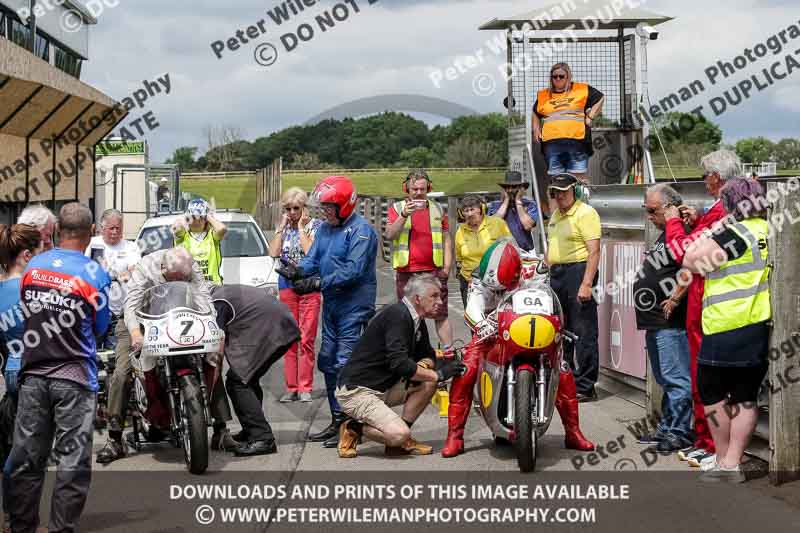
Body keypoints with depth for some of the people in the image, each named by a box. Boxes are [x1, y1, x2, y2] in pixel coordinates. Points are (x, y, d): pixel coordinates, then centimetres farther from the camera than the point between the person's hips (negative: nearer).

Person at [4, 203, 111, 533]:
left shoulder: (31, 267, 1)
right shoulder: (95, 274, -10)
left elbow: (24, 315, 12)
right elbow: (100, 327, 1)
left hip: (33, 374, 4)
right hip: (75, 376, -4)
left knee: (26, 458, 11)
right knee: (73, 462, 2)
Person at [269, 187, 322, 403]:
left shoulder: (316, 225, 0)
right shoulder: (284, 228, 12)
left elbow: (310, 251, -14)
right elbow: (273, 253, 0)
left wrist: (301, 227, -7)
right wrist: (282, 226, 0)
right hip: (287, 286, 4)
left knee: (306, 340, -5)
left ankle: (305, 388, -1)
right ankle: (291, 388, 9)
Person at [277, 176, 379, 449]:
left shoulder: (361, 231, -13)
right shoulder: (325, 229, 14)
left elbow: (353, 270, -22)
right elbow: (313, 259, 8)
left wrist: (318, 283, -26)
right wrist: (298, 270, -15)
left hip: (354, 306, -9)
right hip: (331, 304, 9)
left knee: (346, 365, -11)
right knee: (328, 362, 12)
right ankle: (337, 421, 22)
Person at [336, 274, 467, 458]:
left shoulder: (416, 321, 10)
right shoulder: (397, 315, -19)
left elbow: (428, 355, 18)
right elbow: (399, 363, -28)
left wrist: (422, 368, -7)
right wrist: (438, 374, -20)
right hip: (356, 391, -10)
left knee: (428, 382, -5)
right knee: (399, 434, -26)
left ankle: (400, 441, -1)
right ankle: (354, 429, -1)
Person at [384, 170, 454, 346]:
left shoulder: (437, 209, 12)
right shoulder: (397, 208, 5)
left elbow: (447, 240, 13)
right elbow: (389, 235, -8)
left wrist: (447, 266, 3)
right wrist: (404, 215, -20)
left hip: (434, 270, 1)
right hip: (406, 272, -1)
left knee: (441, 315, -1)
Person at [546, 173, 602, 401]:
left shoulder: (585, 213, -7)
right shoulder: (555, 216, 20)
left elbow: (594, 251, -15)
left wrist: (586, 284, -22)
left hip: (579, 270, -9)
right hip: (556, 274, 9)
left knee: (583, 332, -7)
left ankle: (585, 387, -5)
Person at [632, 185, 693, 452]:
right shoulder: (665, 235, 19)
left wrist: (675, 300, -22)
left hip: (671, 323, -11)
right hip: (657, 322, 11)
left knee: (676, 379, -7)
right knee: (665, 379, 17)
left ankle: (679, 432, -2)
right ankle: (666, 429, 25)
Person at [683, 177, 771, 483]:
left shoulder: (736, 234, -15)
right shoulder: (766, 230, 8)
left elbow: (691, 261, -14)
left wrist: (705, 236, 0)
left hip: (727, 330, -7)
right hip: (760, 328, 7)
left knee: (712, 393, 6)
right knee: (746, 398, 10)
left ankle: (724, 462, 8)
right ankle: (733, 463, 11)